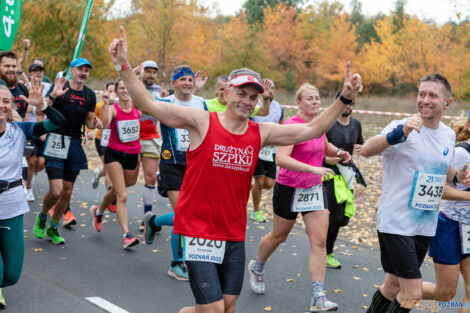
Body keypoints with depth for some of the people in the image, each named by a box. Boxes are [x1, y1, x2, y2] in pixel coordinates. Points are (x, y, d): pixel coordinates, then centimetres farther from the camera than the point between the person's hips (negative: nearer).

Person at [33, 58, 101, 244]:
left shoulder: (89, 94, 9)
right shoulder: (59, 87, -5)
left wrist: (94, 123, -6)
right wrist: (53, 96, -29)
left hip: (75, 144, 5)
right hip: (56, 141, -5)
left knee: (67, 193, 8)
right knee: (56, 191, -12)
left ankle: (53, 228, 28)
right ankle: (41, 218, 19)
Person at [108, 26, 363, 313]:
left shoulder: (261, 133, 4)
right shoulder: (202, 122, -8)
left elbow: (311, 130, 6)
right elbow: (148, 104, -11)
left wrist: (344, 99, -1)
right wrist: (124, 66, -20)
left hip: (235, 236, 5)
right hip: (198, 232, -5)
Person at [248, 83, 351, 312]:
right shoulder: (292, 125, -19)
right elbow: (281, 158, -32)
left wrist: (337, 152, 4)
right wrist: (313, 168, -39)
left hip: (314, 189, 6)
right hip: (289, 189, -6)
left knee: (320, 240, -4)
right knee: (279, 236, 13)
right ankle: (256, 267, 43)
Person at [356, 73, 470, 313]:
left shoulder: (448, 135, 8)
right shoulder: (403, 128, -14)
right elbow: (366, 150, -32)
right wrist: (400, 134, -48)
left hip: (425, 225, 7)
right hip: (396, 222, -7)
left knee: (394, 285, 17)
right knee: (413, 292, -10)